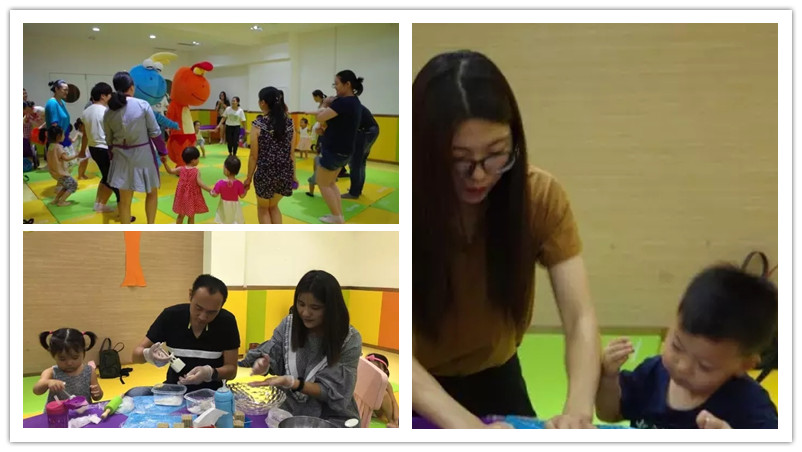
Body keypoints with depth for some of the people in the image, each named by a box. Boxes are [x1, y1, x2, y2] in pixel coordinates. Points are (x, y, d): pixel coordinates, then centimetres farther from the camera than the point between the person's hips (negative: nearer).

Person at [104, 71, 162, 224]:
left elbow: (109, 140, 4)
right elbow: (155, 132, -9)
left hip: (121, 157, 3)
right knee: (152, 193, 18)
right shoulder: (143, 105, -13)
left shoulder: (108, 112, -2)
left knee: (124, 199, 9)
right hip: (143, 154, -3)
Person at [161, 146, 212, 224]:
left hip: (182, 197, 4)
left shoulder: (181, 169, -3)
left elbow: (170, 171, 5)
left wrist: (165, 163, 9)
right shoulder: (197, 171, -15)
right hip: (192, 197, -4)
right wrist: (210, 189, -16)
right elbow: (200, 183, -20)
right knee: (191, 217, 8)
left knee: (180, 215, 16)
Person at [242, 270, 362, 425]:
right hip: (289, 411, 4)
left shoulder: (349, 339, -13)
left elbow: (333, 392, -14)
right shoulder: (289, 324, -1)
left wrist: (290, 382, -27)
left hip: (330, 419, -3)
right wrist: (263, 365, -22)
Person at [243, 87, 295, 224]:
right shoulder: (288, 121, -1)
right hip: (285, 172, 4)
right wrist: (293, 174, 12)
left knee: (263, 208, 21)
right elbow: (291, 152, 2)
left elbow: (254, 155, -9)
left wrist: (249, 177, 2)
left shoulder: (258, 124, -12)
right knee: (273, 206, 27)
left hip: (265, 173, -4)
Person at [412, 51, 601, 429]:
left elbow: (580, 318, -25)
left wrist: (578, 409, -44)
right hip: (421, 388, -2)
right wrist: (467, 426, -48)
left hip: (495, 375, 3)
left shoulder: (541, 196, -20)